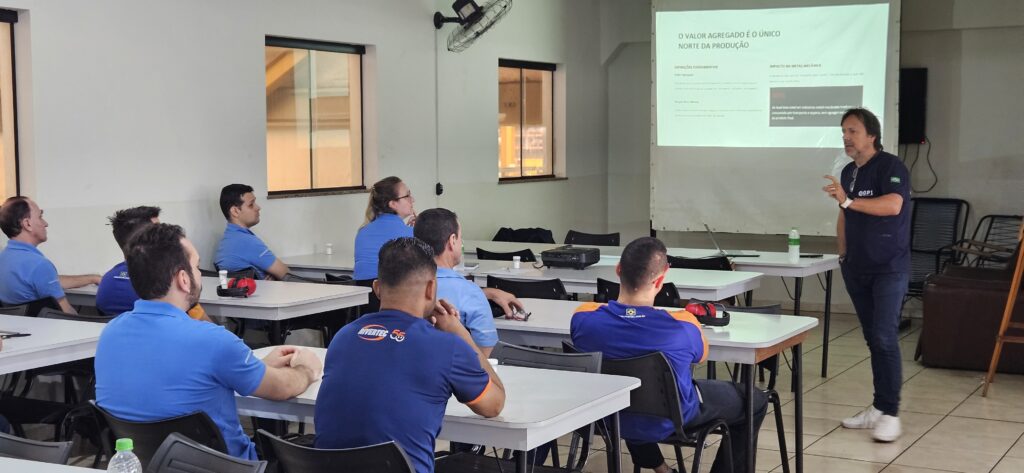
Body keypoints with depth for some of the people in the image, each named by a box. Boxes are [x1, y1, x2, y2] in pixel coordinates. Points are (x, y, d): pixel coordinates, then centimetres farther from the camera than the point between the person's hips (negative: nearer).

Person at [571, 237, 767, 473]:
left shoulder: (583, 318, -24)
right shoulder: (682, 325, -31)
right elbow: (701, 355, -6)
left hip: (609, 420, 3)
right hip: (669, 422, -3)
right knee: (756, 401, 19)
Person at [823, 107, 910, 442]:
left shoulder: (891, 167, -11)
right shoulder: (848, 172, 12)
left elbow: (893, 205, -29)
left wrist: (848, 200, -35)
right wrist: (843, 253, 14)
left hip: (889, 268, -7)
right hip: (858, 268, 7)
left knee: (885, 337, -12)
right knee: (872, 338, 10)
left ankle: (891, 414, -7)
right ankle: (878, 407, 16)